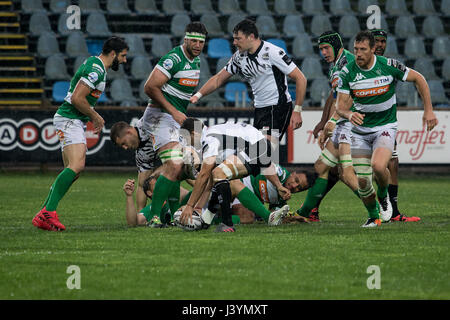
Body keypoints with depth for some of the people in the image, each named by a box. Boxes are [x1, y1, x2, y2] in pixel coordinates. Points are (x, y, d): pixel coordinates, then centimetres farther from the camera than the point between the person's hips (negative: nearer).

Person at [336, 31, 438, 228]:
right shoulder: (347, 72, -10)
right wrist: (349, 114, -31)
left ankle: (383, 196, 5)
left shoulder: (388, 65, -14)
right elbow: (340, 105, -7)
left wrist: (428, 110, -3)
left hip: (385, 127, -2)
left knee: (378, 166, -28)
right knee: (362, 180, -4)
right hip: (360, 130, 2)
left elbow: (418, 79, -1)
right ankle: (373, 216, 21)